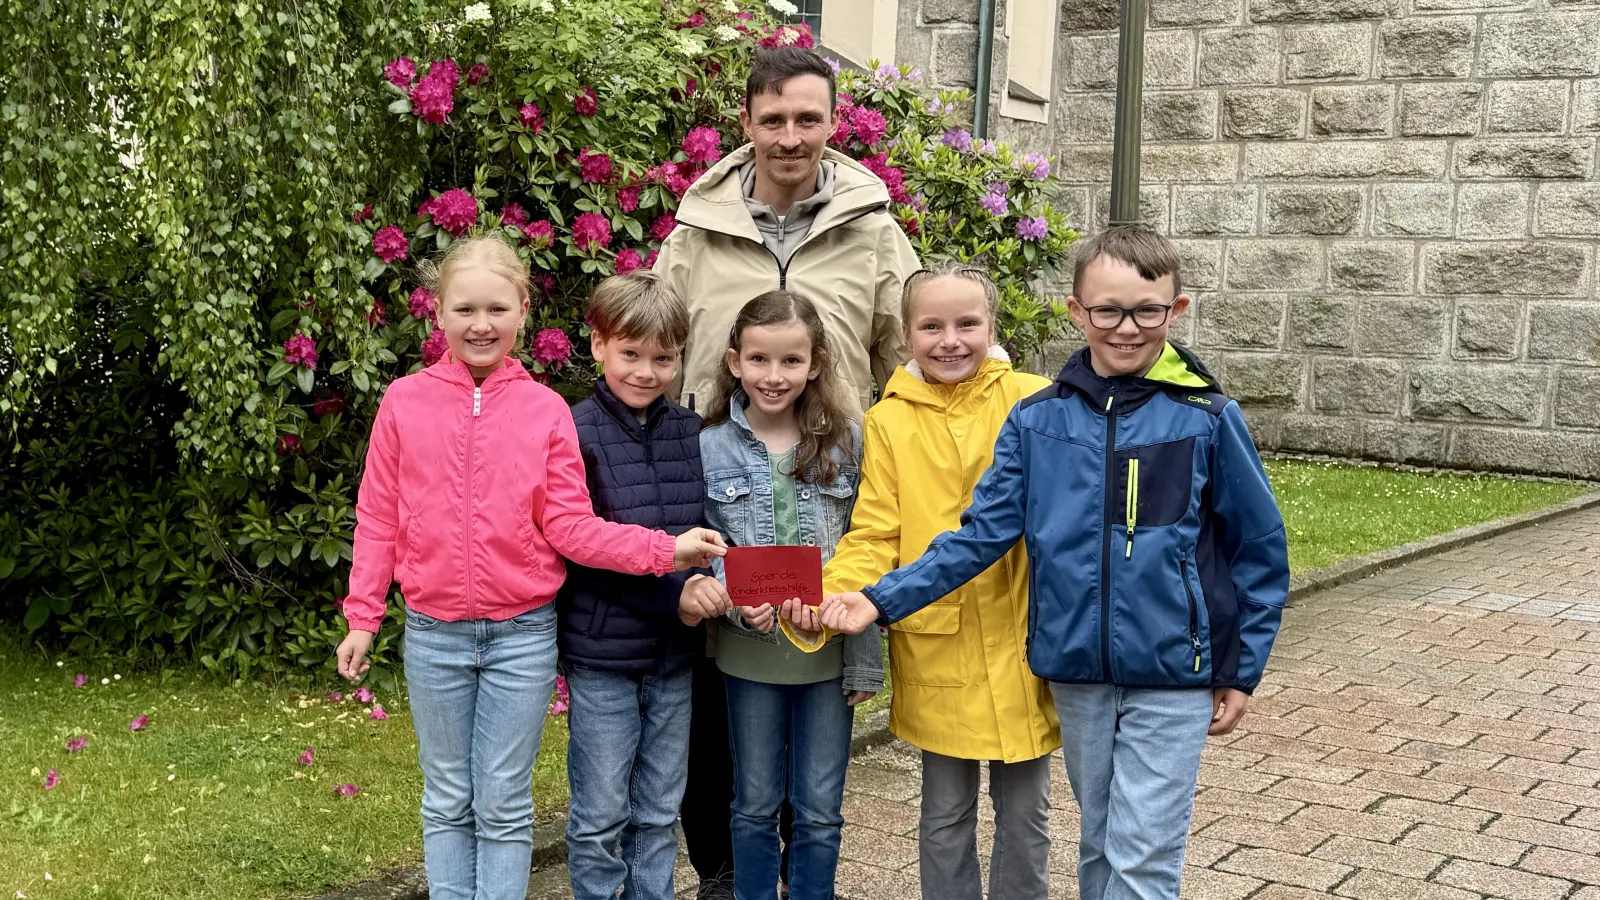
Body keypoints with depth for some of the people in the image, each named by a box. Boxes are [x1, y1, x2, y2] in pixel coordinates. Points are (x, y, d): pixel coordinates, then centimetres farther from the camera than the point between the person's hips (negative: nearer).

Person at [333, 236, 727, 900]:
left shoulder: (545, 409, -3)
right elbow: (378, 520, 3)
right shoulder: (404, 402, -2)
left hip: (522, 638, -1)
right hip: (432, 637, 1)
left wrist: (666, 550, -15)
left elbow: (570, 526, -4)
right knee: (448, 803, 12)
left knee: (504, 806, 8)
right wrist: (362, 619, 2)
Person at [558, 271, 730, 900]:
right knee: (600, 817, 7)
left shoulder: (691, 432, 4)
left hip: (675, 654, 4)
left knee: (659, 813, 15)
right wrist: (671, 594, -20)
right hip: (601, 655, -4)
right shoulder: (576, 434, -9)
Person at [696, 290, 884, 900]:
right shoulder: (711, 447, -3)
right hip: (750, 650, 0)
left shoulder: (846, 442, -2)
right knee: (755, 805, 13)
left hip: (830, 648, 0)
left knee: (820, 809, 9)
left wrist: (865, 660, -3)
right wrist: (738, 602, -19)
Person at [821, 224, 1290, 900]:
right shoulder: (1037, 421, 0)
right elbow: (982, 533, -1)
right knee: (1100, 843, 18)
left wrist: (1241, 671, 3)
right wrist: (882, 600, -10)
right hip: (1077, 672, 3)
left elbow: (1258, 548, 0)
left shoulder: (1209, 419, -7)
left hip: (1172, 675, -3)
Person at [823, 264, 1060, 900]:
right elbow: (874, 537, -4)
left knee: (1025, 810, 13)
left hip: (1020, 643, 0)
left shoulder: (1034, 403, -4)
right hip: (936, 649, 0)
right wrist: (830, 600, -21)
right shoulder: (889, 421, -2)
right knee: (945, 811, 13)